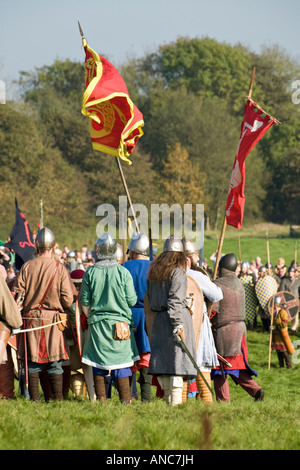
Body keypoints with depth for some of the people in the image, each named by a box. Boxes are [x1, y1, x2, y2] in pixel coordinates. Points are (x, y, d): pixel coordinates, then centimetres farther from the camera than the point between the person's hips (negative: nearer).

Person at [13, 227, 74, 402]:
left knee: (32, 363, 7)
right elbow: (68, 299, -8)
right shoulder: (60, 268, -6)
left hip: (30, 318, 1)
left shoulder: (26, 266, -2)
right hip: (52, 319, -1)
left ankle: (34, 399, 8)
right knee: (55, 363, 4)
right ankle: (58, 398, 1)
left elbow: (17, 294, -3)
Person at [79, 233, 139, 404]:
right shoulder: (123, 272, -7)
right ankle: (125, 401, 5)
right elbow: (132, 301, -4)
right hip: (120, 323, -1)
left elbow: (84, 302, 2)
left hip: (97, 324, 1)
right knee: (122, 364, 5)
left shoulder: (90, 273, -4)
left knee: (99, 365, 8)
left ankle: (101, 400, 10)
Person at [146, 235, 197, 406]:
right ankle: (176, 402, -13)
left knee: (163, 359, 9)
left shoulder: (154, 272, 14)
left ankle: (169, 400, 13)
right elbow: (175, 300, -15)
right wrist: (178, 325, -16)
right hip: (177, 317, -7)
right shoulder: (178, 272, -8)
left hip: (159, 319, 7)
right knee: (178, 360, -8)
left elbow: (150, 298, 17)